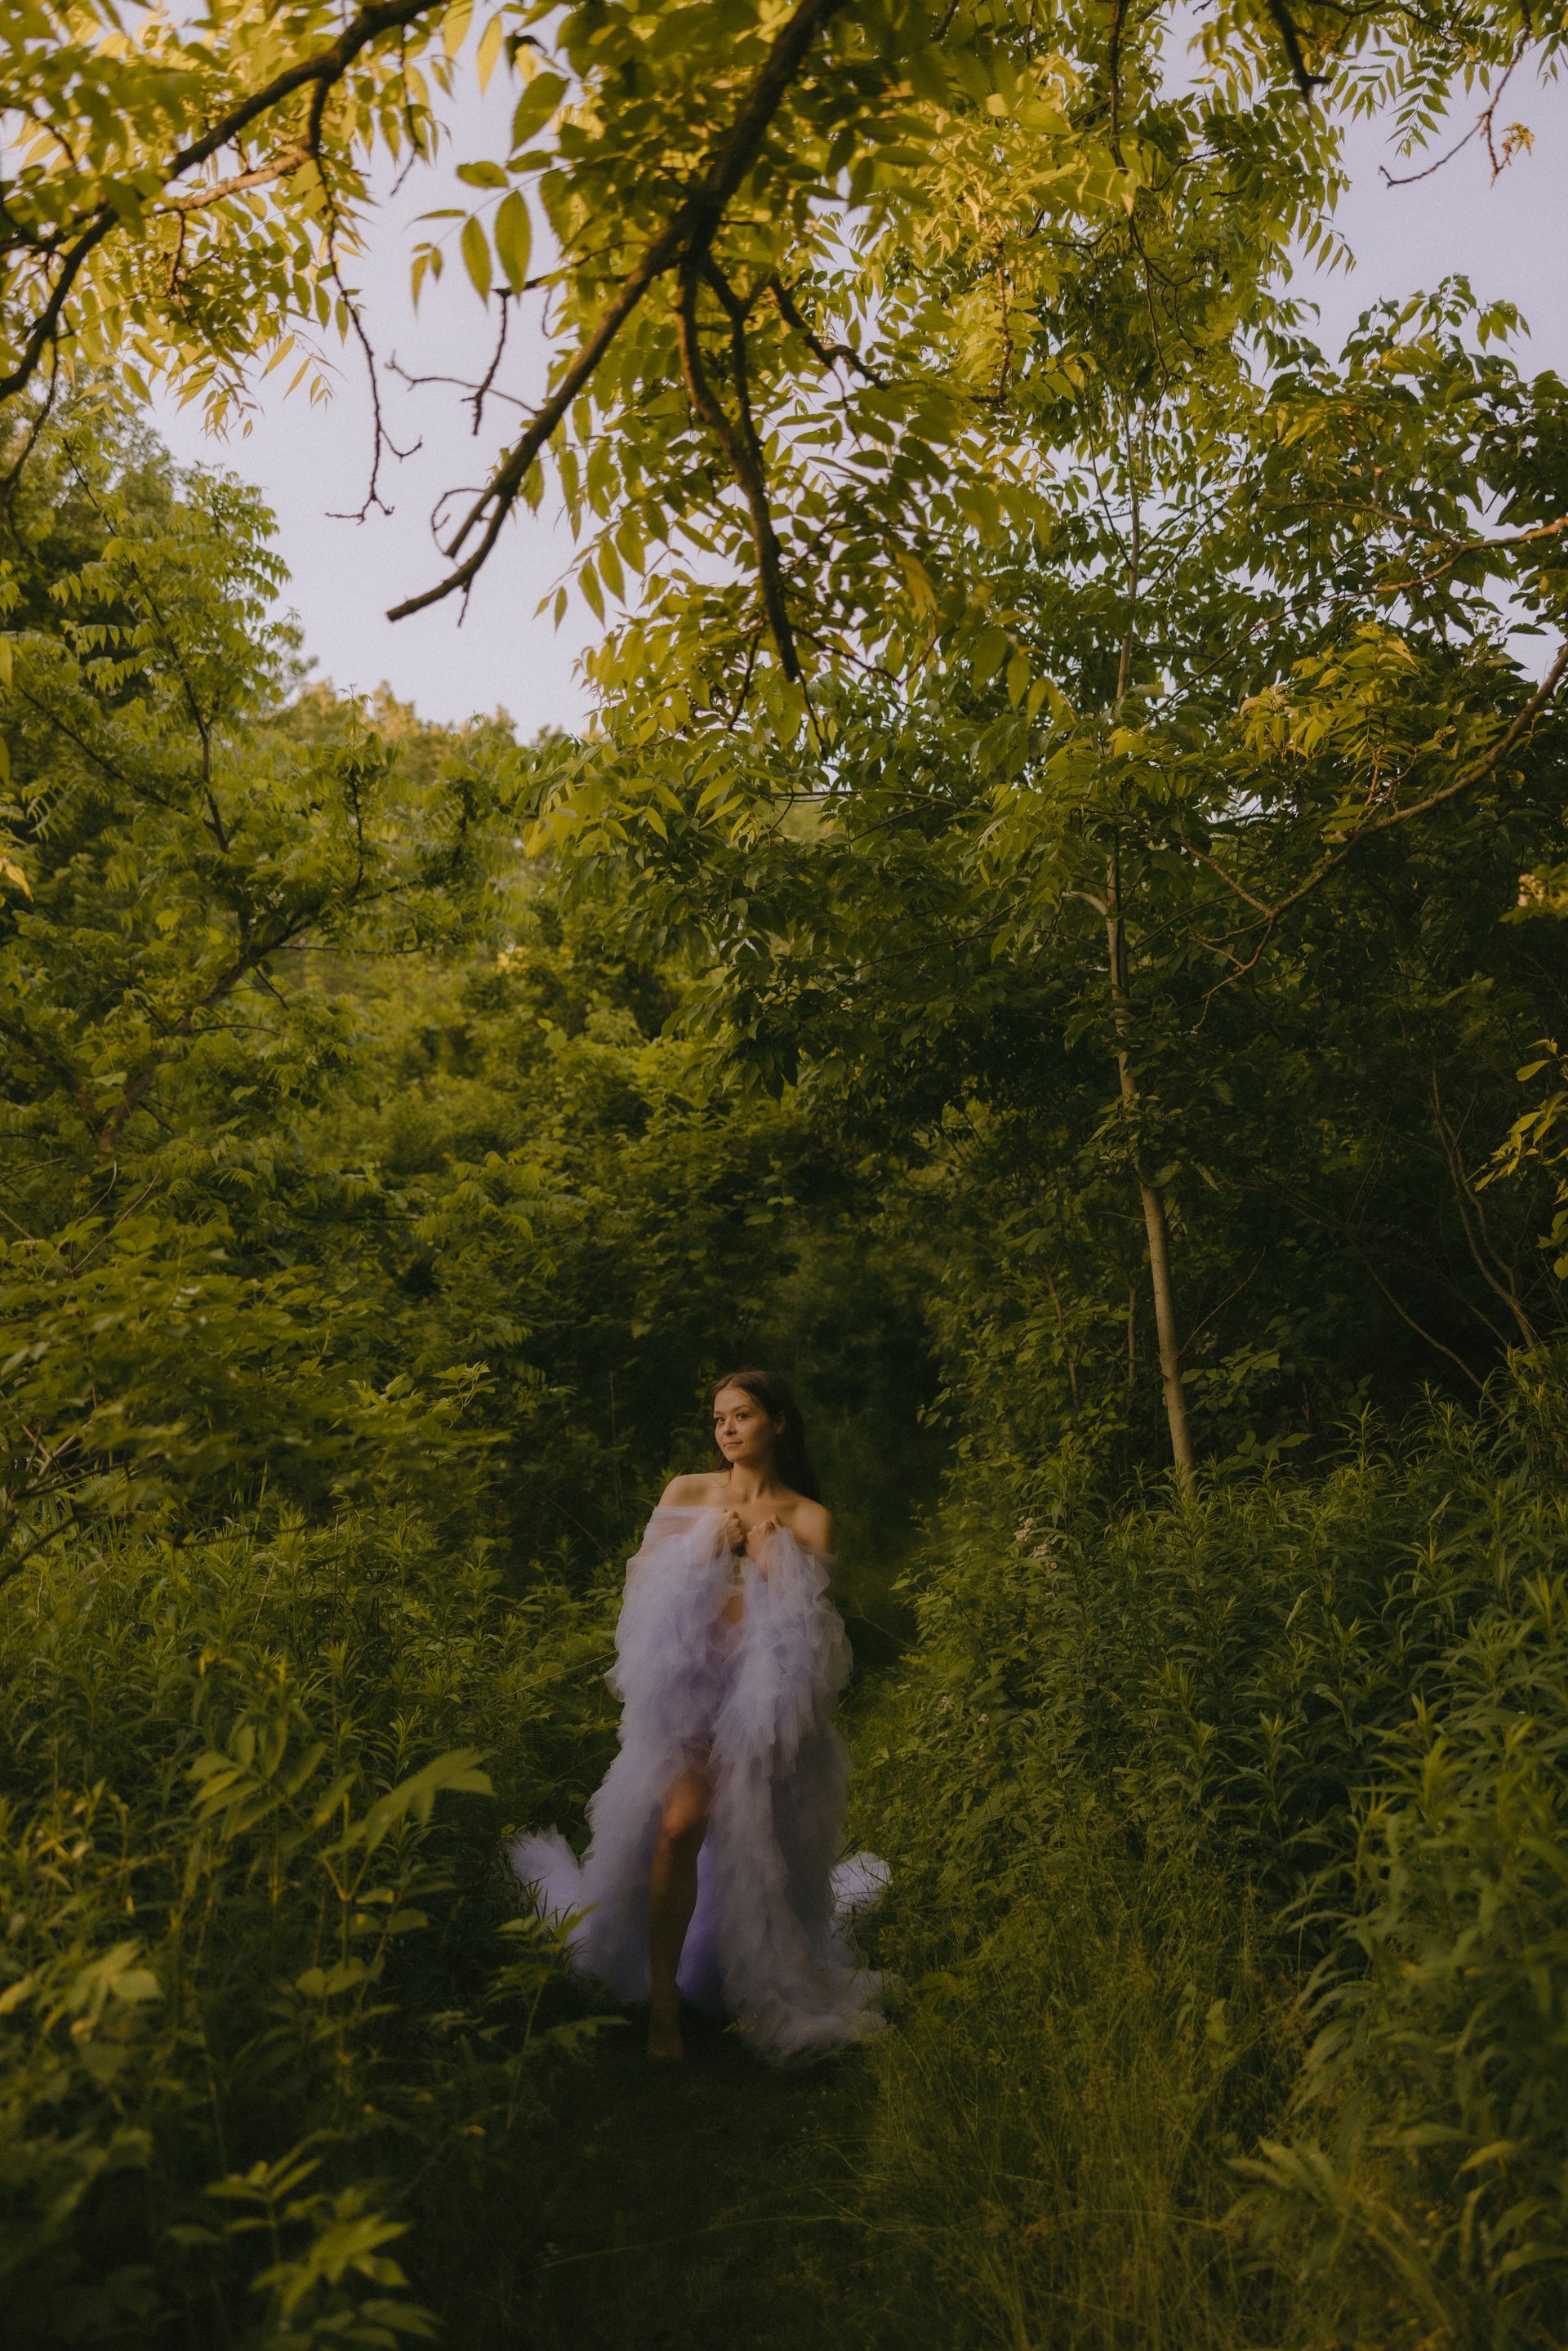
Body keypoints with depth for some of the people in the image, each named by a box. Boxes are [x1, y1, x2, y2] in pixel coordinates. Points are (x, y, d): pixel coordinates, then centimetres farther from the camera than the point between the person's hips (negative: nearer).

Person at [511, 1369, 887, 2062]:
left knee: (757, 1846, 8)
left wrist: (767, 1554, -9)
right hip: (693, 1685, 0)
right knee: (678, 1824, -21)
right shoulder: (686, 1494, 7)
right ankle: (662, 2001, -4)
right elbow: (642, 1587, 3)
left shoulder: (807, 1519, 4)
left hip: (767, 1690, 0)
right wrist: (710, 1550, -6)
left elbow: (807, 1628, -3)